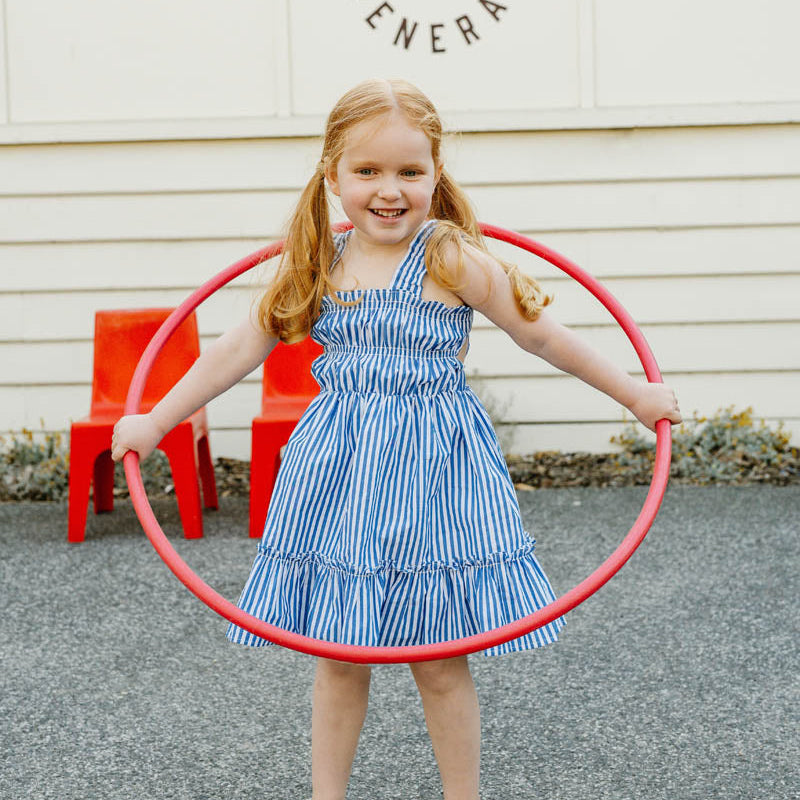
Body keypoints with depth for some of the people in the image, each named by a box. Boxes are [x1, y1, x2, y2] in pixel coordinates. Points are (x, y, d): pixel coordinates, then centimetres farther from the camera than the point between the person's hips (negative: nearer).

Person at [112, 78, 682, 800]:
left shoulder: (452, 259, -9)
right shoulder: (317, 265, 3)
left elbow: (540, 335, -2)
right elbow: (239, 349, 8)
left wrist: (634, 395, 3)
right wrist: (155, 422, 8)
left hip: (430, 470, -3)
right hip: (338, 469, 4)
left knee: (439, 662, 5)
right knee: (339, 659, 11)